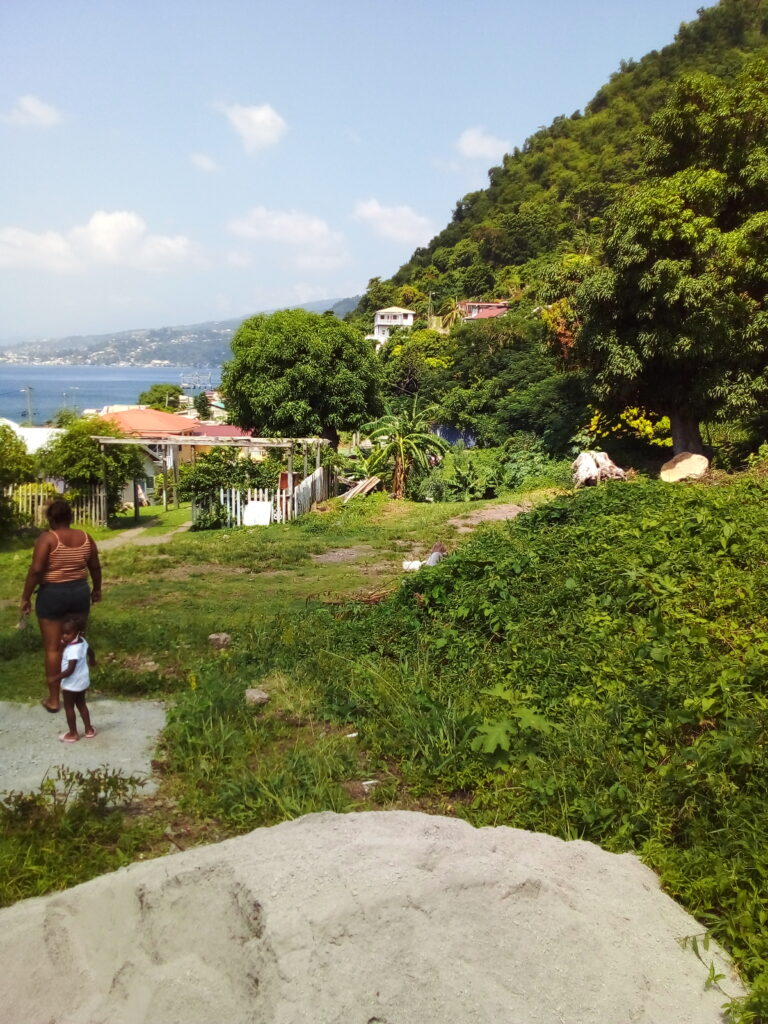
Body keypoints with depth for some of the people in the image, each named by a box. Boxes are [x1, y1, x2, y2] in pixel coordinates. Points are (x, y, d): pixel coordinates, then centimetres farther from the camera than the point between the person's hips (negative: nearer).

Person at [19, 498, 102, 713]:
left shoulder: (47, 538, -14)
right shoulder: (85, 537, 0)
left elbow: (36, 570, -19)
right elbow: (95, 567, 7)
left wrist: (26, 597, -10)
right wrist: (97, 589, 22)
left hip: (51, 594, -4)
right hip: (79, 592, 5)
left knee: (53, 648, 5)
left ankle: (53, 699, 11)